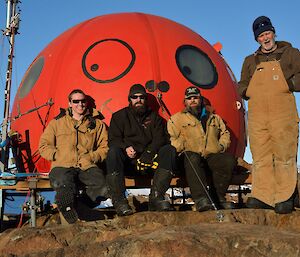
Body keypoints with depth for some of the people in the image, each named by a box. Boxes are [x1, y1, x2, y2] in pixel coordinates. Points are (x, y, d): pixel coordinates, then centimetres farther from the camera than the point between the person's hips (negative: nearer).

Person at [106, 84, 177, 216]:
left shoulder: (154, 117, 20)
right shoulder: (120, 116, 16)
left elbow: (160, 138, 6)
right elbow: (113, 140, 4)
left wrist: (149, 153, -13)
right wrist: (126, 148, -18)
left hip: (149, 159, 2)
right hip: (127, 161, -1)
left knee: (169, 150, -25)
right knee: (113, 152, -33)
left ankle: (156, 197, -32)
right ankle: (119, 201, -37)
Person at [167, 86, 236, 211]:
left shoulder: (214, 118, 29)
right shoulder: (176, 119, 18)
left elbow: (225, 133, 33)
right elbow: (172, 138, 7)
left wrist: (222, 145, 12)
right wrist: (181, 148, -11)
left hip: (212, 156, 3)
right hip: (191, 157, -3)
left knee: (229, 159, -29)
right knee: (192, 158, -40)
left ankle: (218, 196, -15)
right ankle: (200, 199, -44)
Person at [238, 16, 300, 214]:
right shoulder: (250, 61, 21)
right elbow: (242, 87, 22)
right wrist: (245, 91, 2)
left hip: (283, 116, -3)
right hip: (257, 117, 3)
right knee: (260, 158, 1)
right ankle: (263, 196, 5)